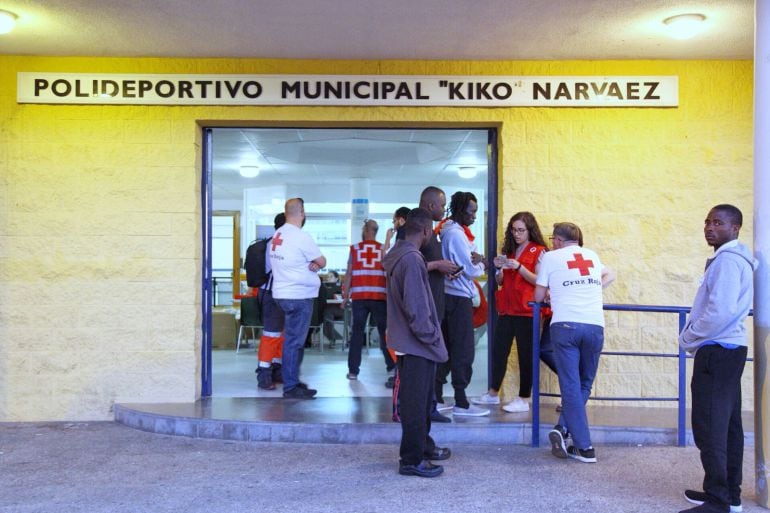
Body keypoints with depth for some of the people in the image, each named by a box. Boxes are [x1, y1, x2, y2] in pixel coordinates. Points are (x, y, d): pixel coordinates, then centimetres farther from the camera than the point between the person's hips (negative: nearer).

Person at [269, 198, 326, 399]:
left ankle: (292, 380, 28)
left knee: (294, 339, 18)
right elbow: (322, 262, -8)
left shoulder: (277, 235, 8)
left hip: (282, 293, 9)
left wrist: (309, 264, -1)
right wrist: (314, 263, 12)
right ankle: (291, 387, 3)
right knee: (294, 341, -3)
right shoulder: (301, 237, -17)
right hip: (299, 296, -9)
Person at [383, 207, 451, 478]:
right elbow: (417, 309, -24)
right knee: (416, 402, 1)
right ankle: (412, 460, 12)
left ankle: (423, 446, 36)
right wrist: (432, 337, -15)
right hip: (417, 343, -10)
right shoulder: (411, 259, -22)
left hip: (407, 340, 10)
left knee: (421, 398, 21)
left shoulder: (398, 255, 10)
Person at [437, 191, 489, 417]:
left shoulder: (447, 230, 14)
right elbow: (471, 270, -16)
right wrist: (481, 265, 5)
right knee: (463, 351, -3)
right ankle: (461, 402, 2)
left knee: (446, 347, 13)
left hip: (448, 295, 9)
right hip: (459, 297, -9)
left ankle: (436, 397, 18)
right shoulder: (456, 234, -16)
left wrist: (476, 260, 0)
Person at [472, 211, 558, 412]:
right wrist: (498, 268, -3)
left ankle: (524, 399, 5)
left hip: (526, 310, -6)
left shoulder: (538, 251, -1)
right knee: (499, 350, 8)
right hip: (506, 309, 6)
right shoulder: (509, 250, 17)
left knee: (525, 354, -1)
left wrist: (518, 266, -21)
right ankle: (493, 393, 19)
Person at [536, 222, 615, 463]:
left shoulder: (551, 257, 10)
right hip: (595, 326, 3)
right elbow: (611, 274, 42)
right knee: (584, 385, 15)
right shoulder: (592, 255, 22)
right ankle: (563, 428, 2)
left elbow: (539, 296, 13)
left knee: (571, 386, 0)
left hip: (565, 325, -3)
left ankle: (585, 447, -3)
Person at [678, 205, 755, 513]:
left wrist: (688, 339, -11)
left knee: (709, 427, -9)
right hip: (729, 350, 11)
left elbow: (720, 312, -25)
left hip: (717, 352, -11)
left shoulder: (727, 260, -15)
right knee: (727, 424, 14)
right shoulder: (731, 258, 18)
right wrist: (694, 337, 10)